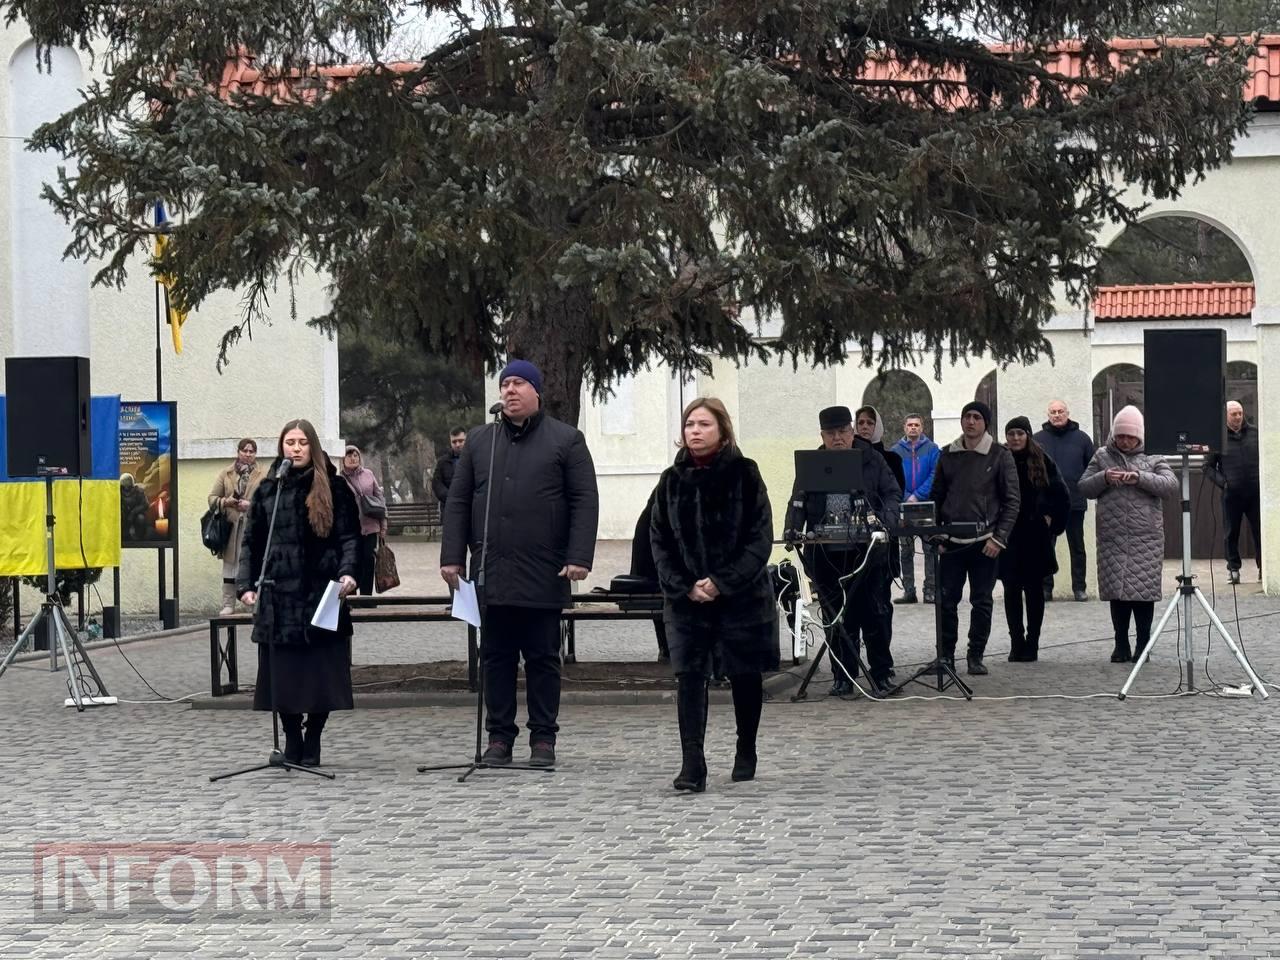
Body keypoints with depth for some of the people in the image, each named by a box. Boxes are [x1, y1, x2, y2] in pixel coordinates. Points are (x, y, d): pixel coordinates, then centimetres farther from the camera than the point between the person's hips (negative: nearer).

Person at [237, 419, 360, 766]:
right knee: (283, 673, 1)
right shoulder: (267, 490, 11)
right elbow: (251, 542, 12)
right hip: (278, 597, 2)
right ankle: (292, 742, 14)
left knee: (321, 673, 0)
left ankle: (312, 741, 14)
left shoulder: (333, 488, 5)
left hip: (322, 594, -2)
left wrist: (348, 572, -14)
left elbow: (350, 537, 2)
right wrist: (245, 585, 2)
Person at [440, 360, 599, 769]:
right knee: (496, 657, 6)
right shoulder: (479, 441, 14)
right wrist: (452, 556, 3)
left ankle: (543, 739, 10)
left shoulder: (566, 440, 3)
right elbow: (457, 502, 12)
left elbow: (585, 502, -3)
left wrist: (579, 558, -12)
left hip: (543, 574, -3)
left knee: (543, 658, 3)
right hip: (491, 573, 3)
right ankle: (499, 736, 13)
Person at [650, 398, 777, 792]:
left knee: (745, 675, 10)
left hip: (742, 594, -2)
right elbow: (660, 541, 4)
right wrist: (684, 586, -10)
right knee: (689, 676, -8)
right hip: (687, 597, 2)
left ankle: (746, 752, 30)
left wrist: (722, 582, -16)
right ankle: (692, 764, -11)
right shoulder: (672, 480, 4)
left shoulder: (744, 474, -5)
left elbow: (760, 538, -9)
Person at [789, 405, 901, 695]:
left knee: (873, 615, 1)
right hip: (826, 554, 2)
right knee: (836, 618, 6)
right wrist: (793, 532, -8)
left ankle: (881, 674, 11)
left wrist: (887, 522, -16)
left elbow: (892, 494, 3)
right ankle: (843, 677, 14)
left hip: (866, 551, -2)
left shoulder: (872, 461, 5)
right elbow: (798, 503, 9)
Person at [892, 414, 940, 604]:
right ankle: (908, 591, 11)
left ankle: (930, 590, -1)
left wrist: (917, 496, -16)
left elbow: (935, 476, -7)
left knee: (930, 549, -2)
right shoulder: (896, 451, 7)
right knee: (905, 551, 5)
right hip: (903, 506, 2)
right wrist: (906, 498, -12)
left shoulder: (932, 449, 1)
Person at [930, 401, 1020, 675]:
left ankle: (976, 656, 11)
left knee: (981, 601, 3)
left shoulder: (1000, 455, -1)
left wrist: (999, 538, -10)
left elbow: (1012, 500, -2)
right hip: (951, 540, 2)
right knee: (946, 599, 1)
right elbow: (937, 497, 13)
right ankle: (946, 655, 10)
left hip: (984, 542, -2)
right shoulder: (948, 455, 8)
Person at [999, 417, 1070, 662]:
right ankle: (1017, 643, 6)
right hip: (1008, 538, 0)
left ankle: (1032, 644, 10)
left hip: (1035, 537, 0)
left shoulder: (1042, 462, 0)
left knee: (1034, 590, 5)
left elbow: (1062, 496, 7)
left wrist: (1051, 521, -1)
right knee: (1011, 590, 1)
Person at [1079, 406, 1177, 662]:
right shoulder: (1102, 456, 12)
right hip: (1112, 538, 2)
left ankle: (1143, 645, 7)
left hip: (1146, 538, -1)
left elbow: (1171, 485, -4)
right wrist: (1103, 478, -9)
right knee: (1117, 592, 2)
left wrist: (1141, 478, -17)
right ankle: (1121, 646, 11)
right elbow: (1084, 488, 10)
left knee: (1143, 590, -3)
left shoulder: (1152, 458, 8)